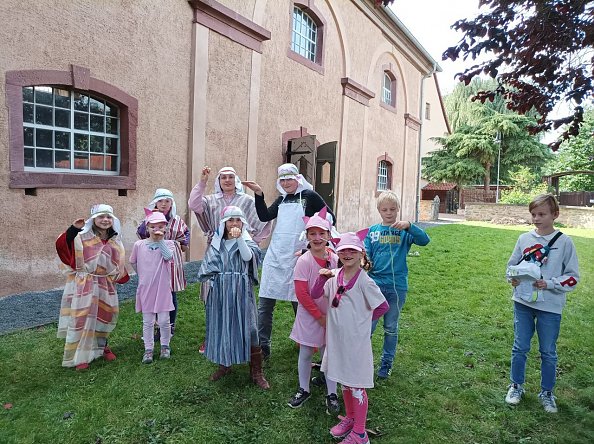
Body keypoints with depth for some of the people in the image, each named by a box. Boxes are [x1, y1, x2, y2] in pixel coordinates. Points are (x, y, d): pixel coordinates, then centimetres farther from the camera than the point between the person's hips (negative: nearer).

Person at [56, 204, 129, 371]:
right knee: (82, 318, -1)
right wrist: (73, 229, -32)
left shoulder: (115, 241, 7)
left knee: (104, 316, 14)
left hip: (105, 285, 5)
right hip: (84, 285, -5)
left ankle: (101, 347, 35)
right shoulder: (82, 237, -9)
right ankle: (79, 356, 13)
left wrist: (120, 277, 7)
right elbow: (62, 246, -23)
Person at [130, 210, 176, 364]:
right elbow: (133, 262, 13)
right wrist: (143, 275, 14)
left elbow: (169, 256, -25)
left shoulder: (168, 243, -4)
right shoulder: (139, 245, -2)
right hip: (145, 289, 1)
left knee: (164, 321, 5)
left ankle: (165, 346, 26)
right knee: (147, 322, 10)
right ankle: (148, 349, 24)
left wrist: (160, 240, -21)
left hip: (163, 289, -1)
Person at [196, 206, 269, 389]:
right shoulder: (216, 244, 7)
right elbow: (207, 267, 8)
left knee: (248, 329, -4)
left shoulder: (246, 241, 1)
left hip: (241, 292, -2)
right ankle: (224, 364, 31)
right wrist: (217, 279, -5)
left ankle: (256, 372, 7)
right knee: (221, 327, 10)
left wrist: (239, 238, -26)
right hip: (220, 293, 3)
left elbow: (248, 257, -19)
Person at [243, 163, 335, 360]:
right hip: (274, 255, 5)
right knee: (265, 302, 5)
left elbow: (330, 218, -1)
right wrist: (258, 194, -1)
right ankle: (262, 345, 15)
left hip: (297, 256, -5)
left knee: (298, 301, 6)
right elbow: (264, 216, 8)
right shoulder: (282, 199, 16)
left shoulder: (309, 196, -1)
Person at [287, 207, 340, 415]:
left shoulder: (336, 259, -7)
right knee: (305, 353, 14)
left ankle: (332, 394, 29)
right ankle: (303, 390, 35)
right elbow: (301, 293, -16)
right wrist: (320, 316, -13)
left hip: (331, 316, 2)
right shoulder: (304, 261, -15)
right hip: (309, 317, -1)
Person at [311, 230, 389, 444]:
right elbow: (315, 295, -1)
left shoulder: (364, 281, -17)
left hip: (356, 340, -6)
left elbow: (383, 306, -12)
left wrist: (363, 319, -3)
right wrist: (322, 277, -17)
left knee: (356, 385, 7)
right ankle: (350, 418, 42)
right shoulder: (334, 276, 0)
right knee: (344, 380, 21)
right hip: (337, 338, 6)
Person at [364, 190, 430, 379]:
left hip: (397, 286, 0)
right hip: (375, 283, 1)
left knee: (391, 328, 14)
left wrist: (409, 225, -31)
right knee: (368, 326, 3)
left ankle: (386, 363, 31)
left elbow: (424, 240, -17)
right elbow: (366, 254, 2)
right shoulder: (372, 231, 4)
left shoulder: (404, 231, -1)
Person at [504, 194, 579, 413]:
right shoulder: (524, 238, 0)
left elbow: (572, 277, -4)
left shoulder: (564, 242, -7)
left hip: (550, 307, -2)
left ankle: (547, 393, 30)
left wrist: (549, 284, -18)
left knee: (548, 352, 12)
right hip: (523, 303, 2)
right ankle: (516, 386, 30)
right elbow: (512, 264, 10)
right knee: (520, 348, 12)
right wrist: (513, 278, -9)